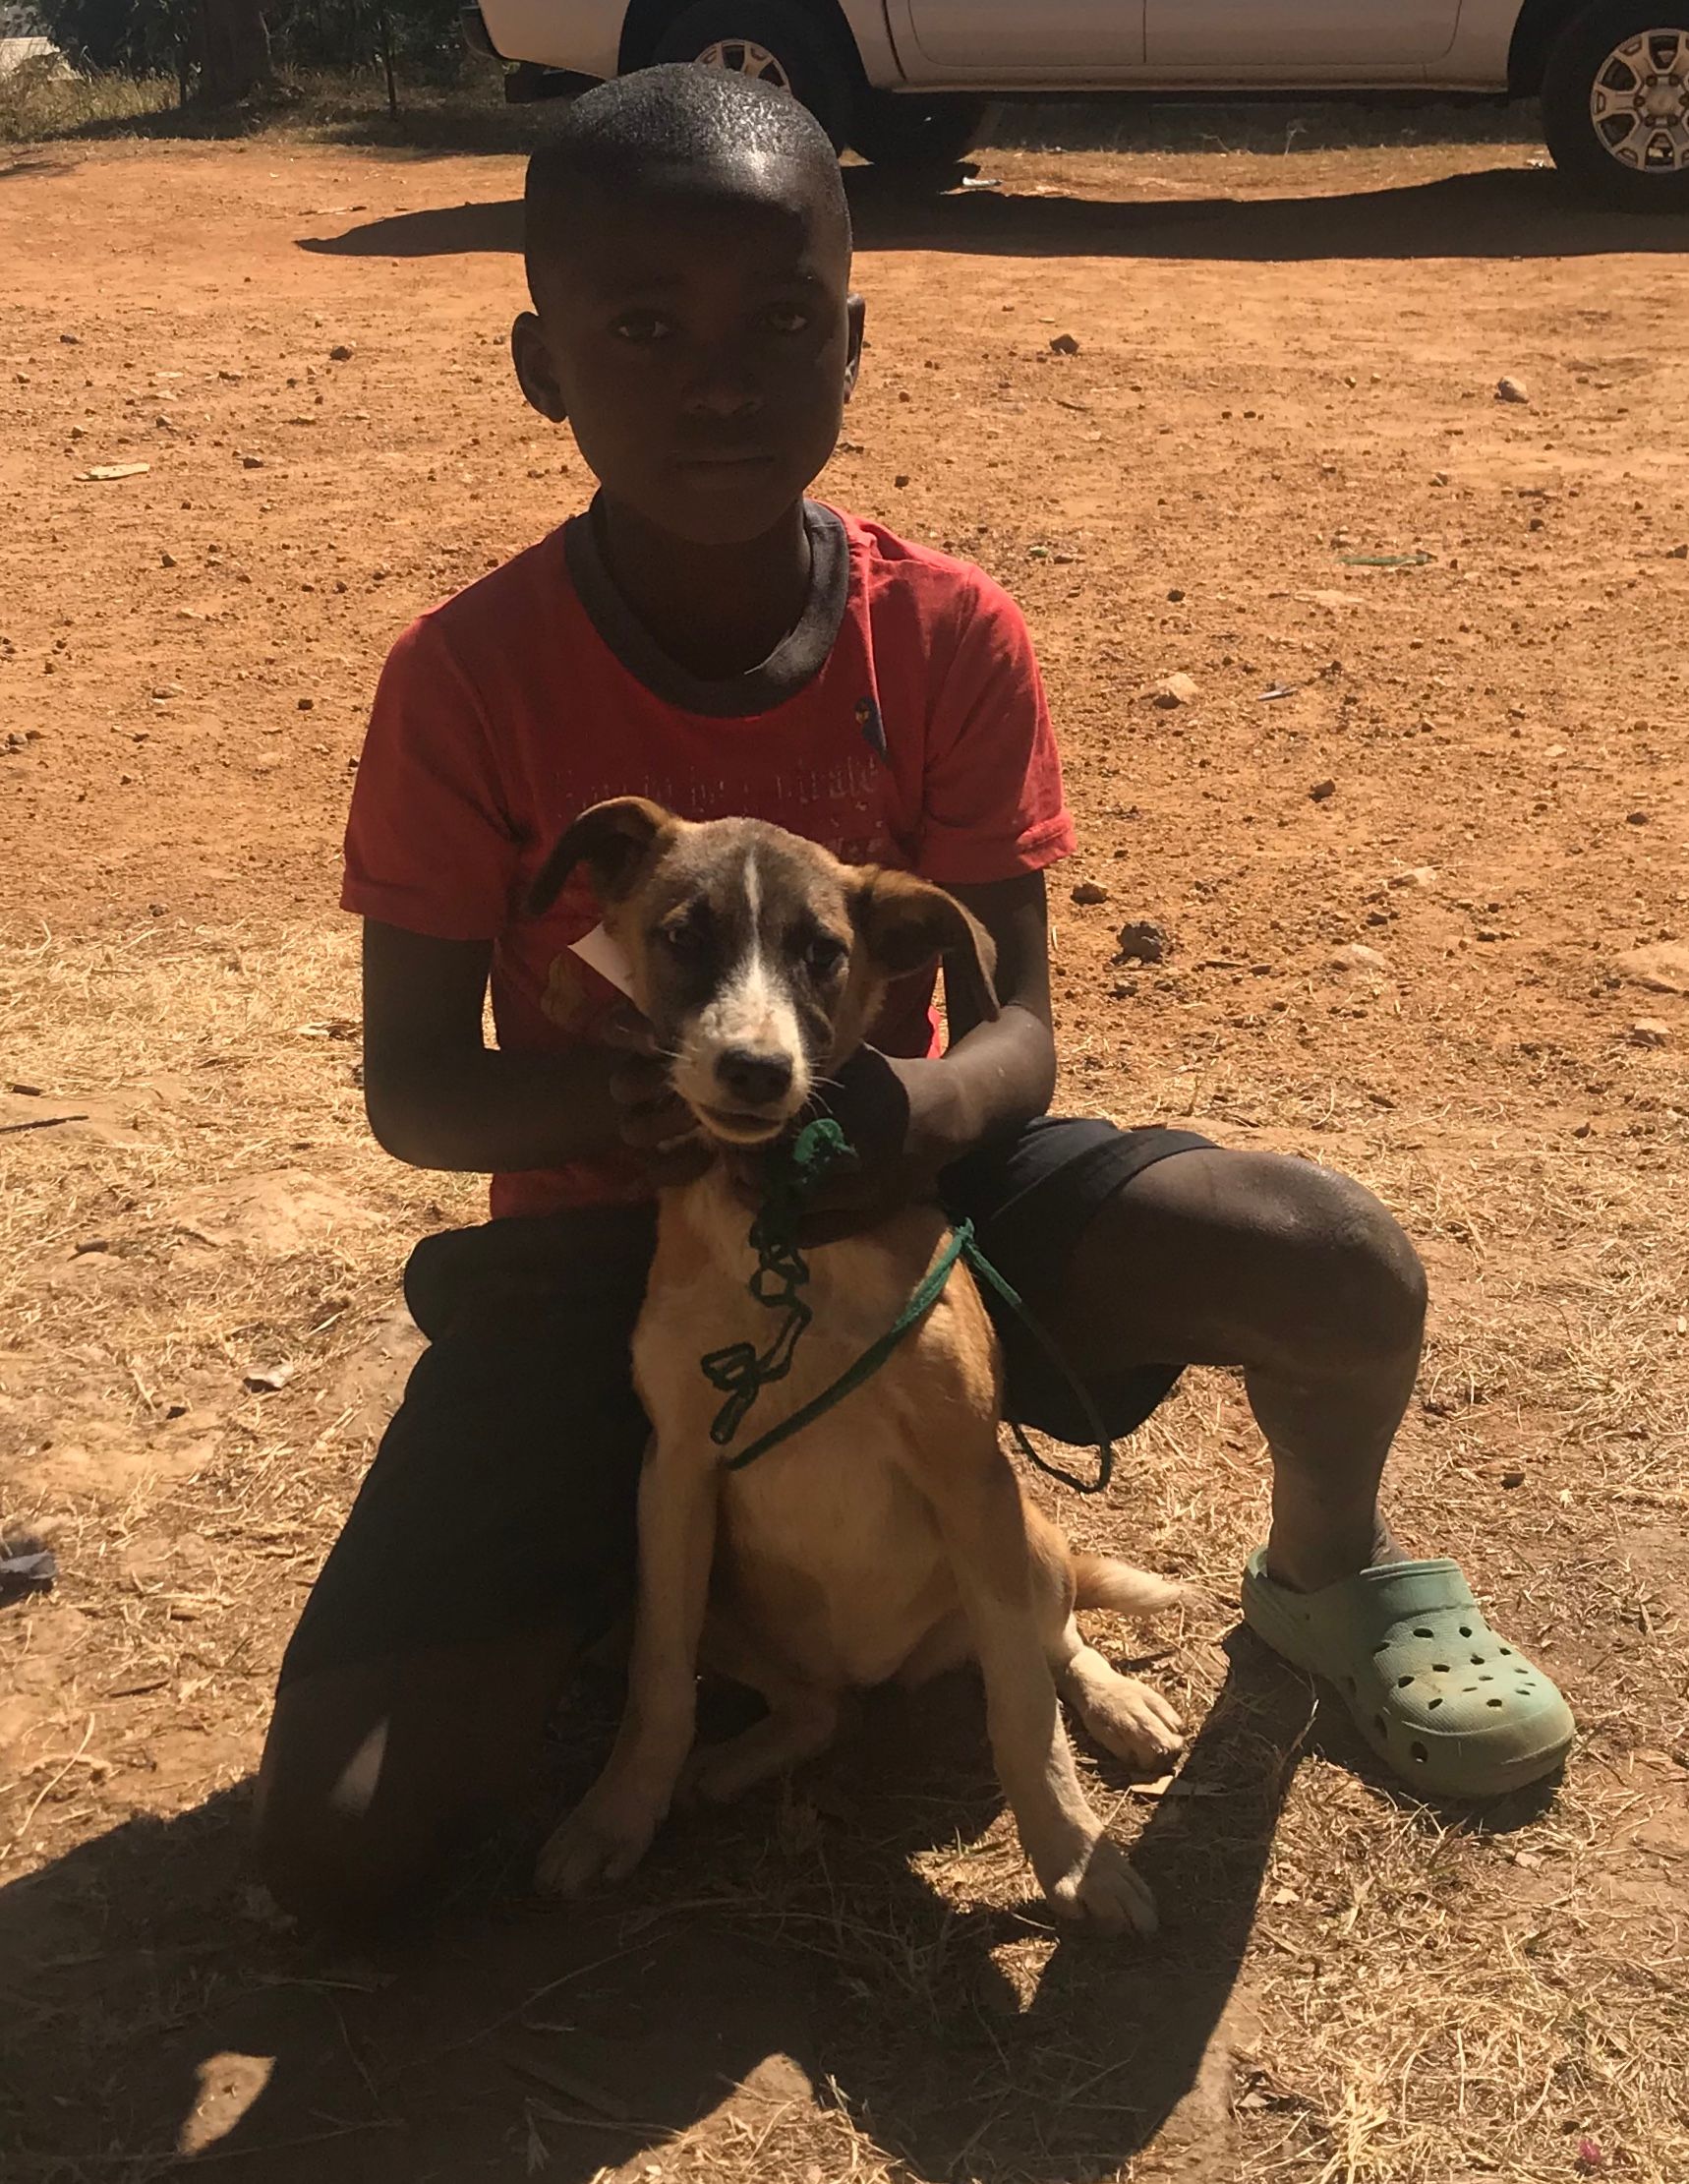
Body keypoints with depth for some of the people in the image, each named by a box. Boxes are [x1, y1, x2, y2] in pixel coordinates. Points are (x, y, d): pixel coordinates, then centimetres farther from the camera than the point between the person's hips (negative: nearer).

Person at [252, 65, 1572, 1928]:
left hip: (897, 1179, 2)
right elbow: (411, 1088, -11)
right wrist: (613, 1101, -34)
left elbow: (1015, 1020, -8)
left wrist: (929, 1105, -33)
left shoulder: (948, 640, -11)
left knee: (1344, 1272, -25)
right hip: (594, 1235, -1)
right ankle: (635, 1563, 16)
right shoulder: (469, 680, -16)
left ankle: (1328, 1573, 13)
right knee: (336, 1845, -16)